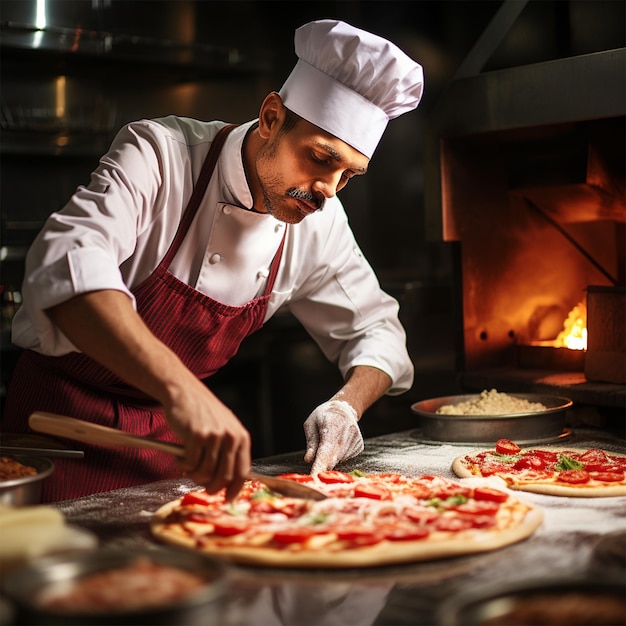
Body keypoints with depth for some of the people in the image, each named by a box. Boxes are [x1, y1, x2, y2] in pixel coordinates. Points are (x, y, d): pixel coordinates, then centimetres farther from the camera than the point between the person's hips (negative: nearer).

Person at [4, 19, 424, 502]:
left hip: (175, 434, 5)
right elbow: (69, 264, -39)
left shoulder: (320, 220, -5)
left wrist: (347, 406, -16)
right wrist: (180, 389, -53)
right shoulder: (159, 154, -22)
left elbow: (374, 328, 6)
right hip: (65, 412, -4)